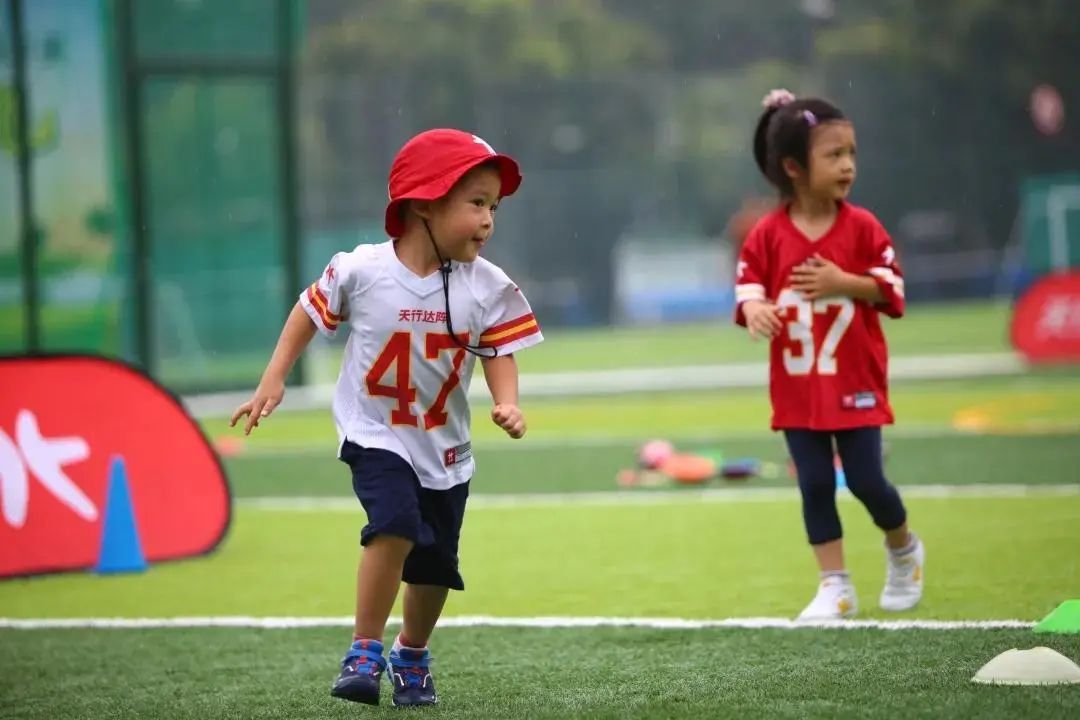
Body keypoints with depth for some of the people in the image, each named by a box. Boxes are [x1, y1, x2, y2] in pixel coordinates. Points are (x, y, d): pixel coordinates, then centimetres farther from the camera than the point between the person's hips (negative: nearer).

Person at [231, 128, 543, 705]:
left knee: (435, 562, 12)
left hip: (444, 446, 4)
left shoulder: (489, 289, -11)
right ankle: (364, 653, -14)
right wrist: (273, 380, -2)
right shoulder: (360, 271, -16)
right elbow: (310, 312, -2)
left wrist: (507, 403, -21)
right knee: (395, 524, -27)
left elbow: (499, 353, -3)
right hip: (376, 434, -4)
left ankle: (412, 657, 39)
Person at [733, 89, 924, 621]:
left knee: (865, 480, -1)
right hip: (797, 386, 1)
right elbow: (748, 288, -3)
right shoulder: (768, 235, -5)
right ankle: (835, 588, 10)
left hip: (856, 382, -1)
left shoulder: (862, 228, -6)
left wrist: (844, 283, -20)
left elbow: (892, 289, -4)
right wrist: (754, 310, -25)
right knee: (815, 485, 2)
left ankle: (903, 549, 28)